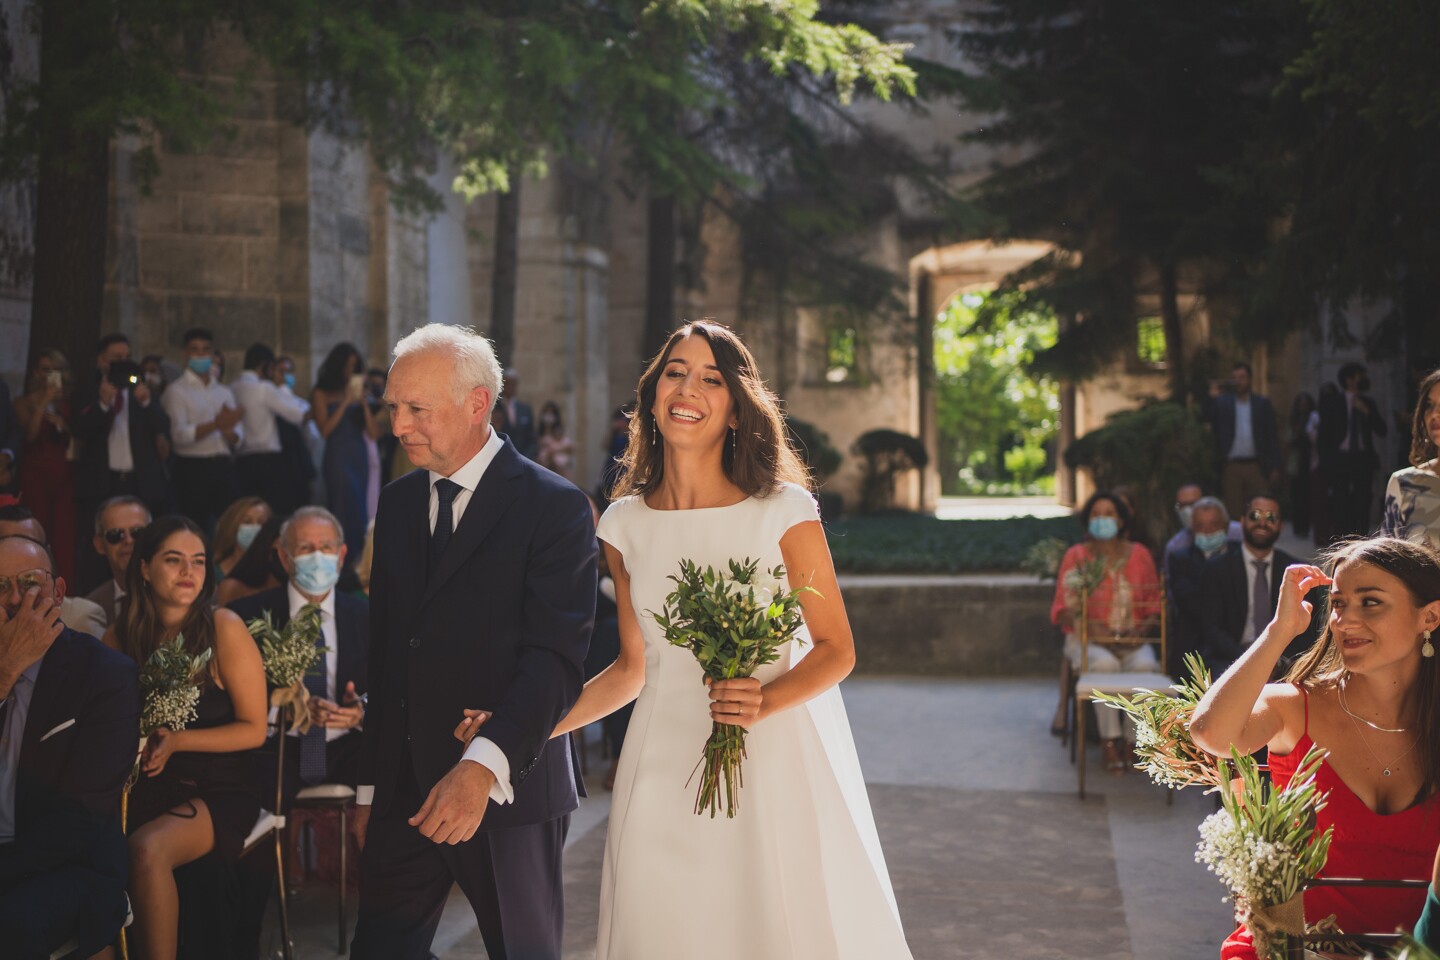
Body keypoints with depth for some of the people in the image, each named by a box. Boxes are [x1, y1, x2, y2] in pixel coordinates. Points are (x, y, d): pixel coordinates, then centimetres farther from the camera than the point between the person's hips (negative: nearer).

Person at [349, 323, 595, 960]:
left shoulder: (555, 508, -9)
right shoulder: (398, 503, 12)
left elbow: (554, 660, -18)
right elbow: (385, 654, 15)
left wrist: (485, 767, -31)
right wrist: (370, 788, 14)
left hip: (510, 792, -5)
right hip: (404, 791, 5)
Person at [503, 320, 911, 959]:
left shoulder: (783, 511, -7)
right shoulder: (625, 524, 4)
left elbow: (836, 648, -2)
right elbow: (633, 667, 12)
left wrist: (764, 702, -20)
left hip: (774, 762, -3)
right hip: (665, 769, 3)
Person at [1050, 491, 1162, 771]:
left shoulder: (1139, 554, 11)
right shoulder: (1076, 555, 6)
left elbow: (1154, 600, 12)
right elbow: (1063, 606, 3)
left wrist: (1146, 624, -8)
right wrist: (1081, 621, -17)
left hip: (1132, 639, 1)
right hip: (1088, 639, -1)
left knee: (1145, 665, -33)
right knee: (1104, 664, -36)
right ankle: (1110, 743, -30)